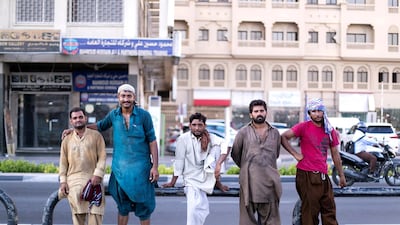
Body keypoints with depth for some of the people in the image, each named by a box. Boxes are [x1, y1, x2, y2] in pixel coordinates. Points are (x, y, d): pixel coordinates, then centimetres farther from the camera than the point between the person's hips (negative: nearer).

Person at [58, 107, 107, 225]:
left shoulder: (96, 135, 7)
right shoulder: (67, 140, 15)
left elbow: (102, 157, 0)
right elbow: (63, 162, 13)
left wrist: (98, 174, -12)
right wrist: (63, 181, 4)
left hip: (93, 179, -2)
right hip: (74, 181, 2)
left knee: (95, 212, -11)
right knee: (78, 213, -2)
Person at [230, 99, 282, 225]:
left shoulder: (275, 133, 12)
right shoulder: (244, 132, 5)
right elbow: (235, 154, 12)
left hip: (269, 180, 2)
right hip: (249, 180, -2)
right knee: (247, 215, -1)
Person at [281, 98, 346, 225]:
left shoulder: (329, 130, 11)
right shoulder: (304, 127, -4)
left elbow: (335, 154, 17)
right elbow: (283, 137, -9)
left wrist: (341, 175, 18)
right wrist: (295, 154, -12)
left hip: (323, 176, 6)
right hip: (307, 175, -6)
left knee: (329, 211, 9)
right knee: (310, 212, -2)